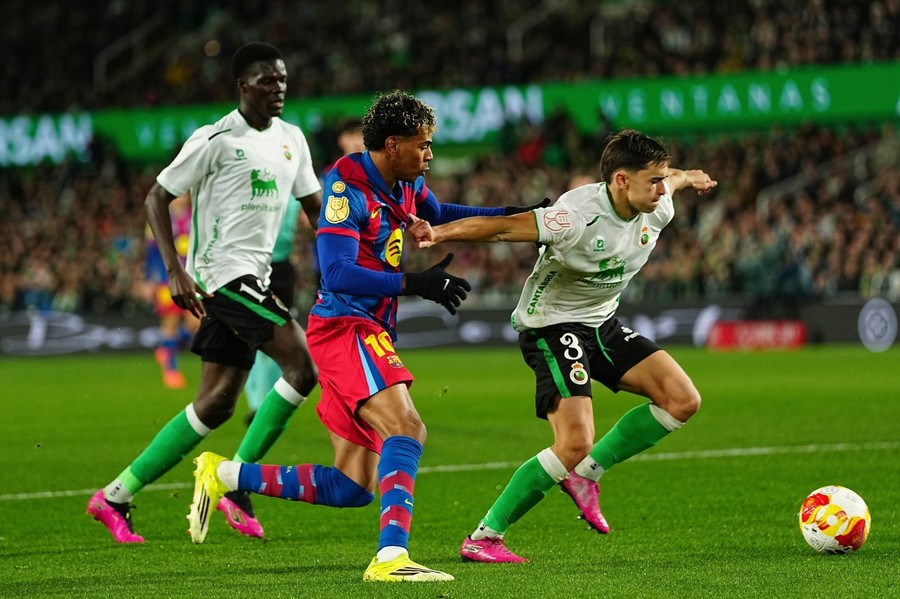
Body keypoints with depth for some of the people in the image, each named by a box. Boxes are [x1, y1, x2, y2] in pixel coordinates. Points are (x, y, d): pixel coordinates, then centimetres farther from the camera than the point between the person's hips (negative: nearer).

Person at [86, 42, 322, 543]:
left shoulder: (291, 139, 12)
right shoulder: (216, 140, -9)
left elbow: (315, 204, 19)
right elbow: (157, 197, -6)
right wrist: (176, 270, -16)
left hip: (254, 277, 8)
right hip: (222, 272, -8)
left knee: (217, 404, 7)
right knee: (304, 368, -19)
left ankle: (116, 497, 13)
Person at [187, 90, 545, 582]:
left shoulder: (408, 182, 11)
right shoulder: (348, 188, -16)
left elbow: (438, 215, 34)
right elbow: (337, 273, -25)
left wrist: (509, 215, 25)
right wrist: (415, 284, -29)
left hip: (371, 333, 9)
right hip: (344, 326, -9)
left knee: (351, 488, 8)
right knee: (406, 430, -28)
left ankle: (223, 475, 16)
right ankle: (391, 557, -37)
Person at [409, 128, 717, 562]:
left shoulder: (657, 210, -6)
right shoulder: (579, 215, -29)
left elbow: (670, 181, 19)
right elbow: (504, 227, -34)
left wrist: (690, 178, 42)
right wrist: (440, 233, -48)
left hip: (601, 322, 8)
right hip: (552, 326, -8)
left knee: (683, 401, -2)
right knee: (574, 446, -21)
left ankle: (585, 474, 10)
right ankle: (482, 539, -10)